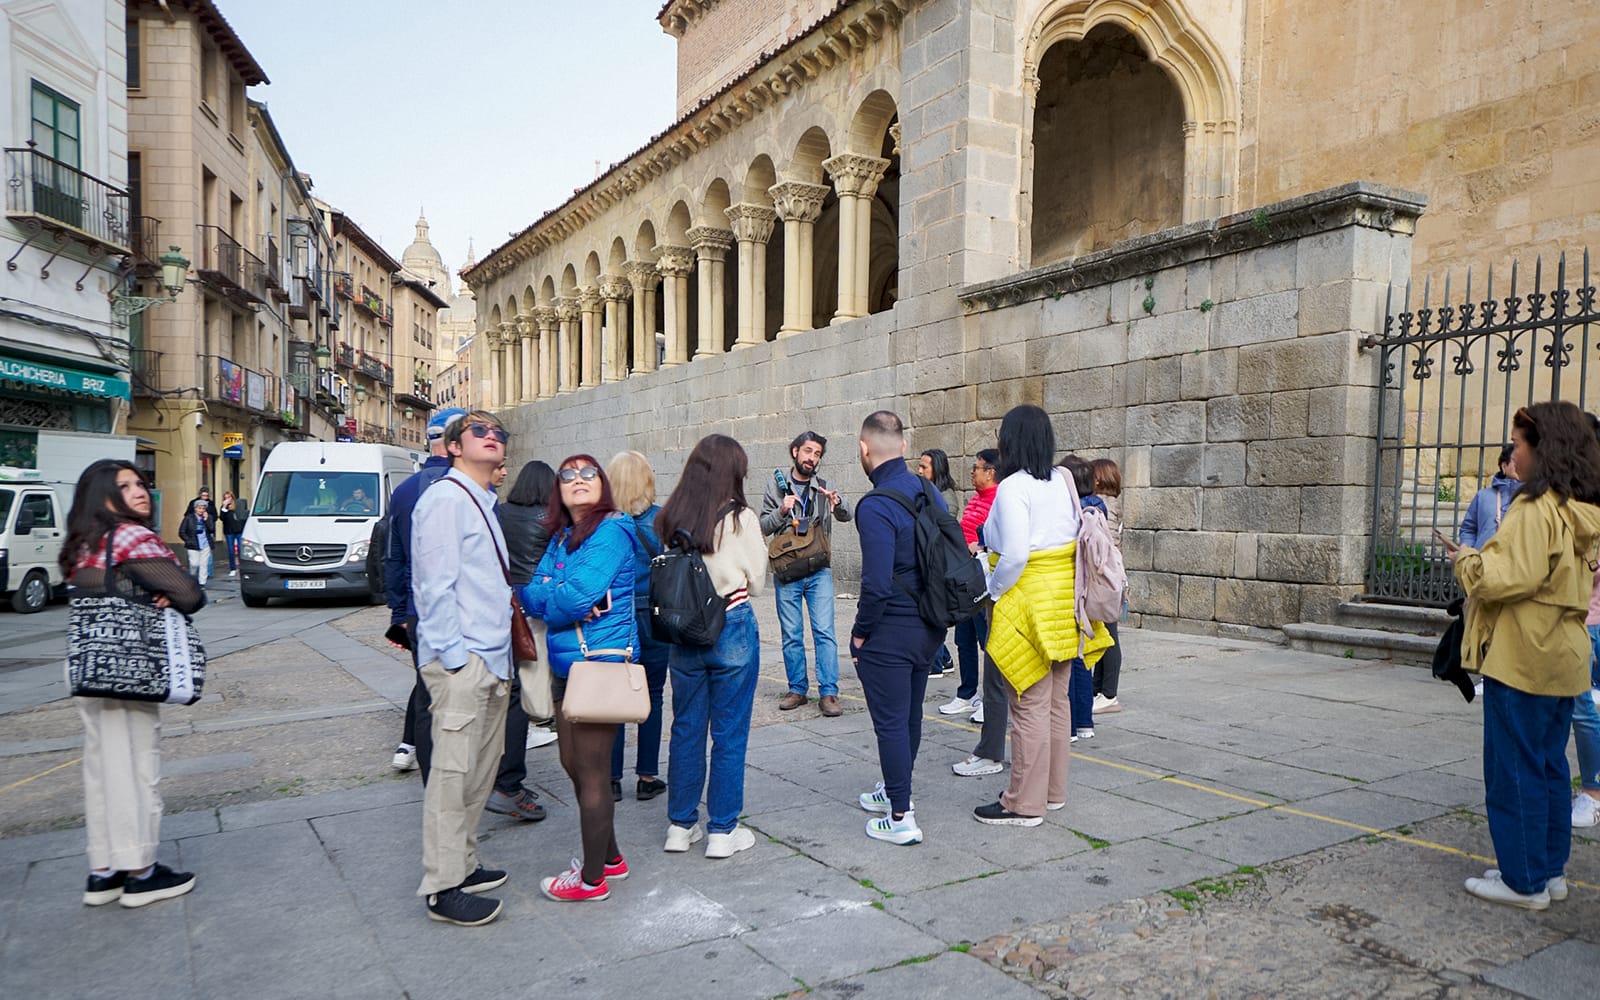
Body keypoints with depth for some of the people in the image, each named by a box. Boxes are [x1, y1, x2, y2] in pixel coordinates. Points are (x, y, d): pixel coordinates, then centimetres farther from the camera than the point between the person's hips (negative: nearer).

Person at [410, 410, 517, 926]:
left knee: (480, 770, 15)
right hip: (460, 659, -9)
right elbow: (435, 585, -15)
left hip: (493, 660, 10)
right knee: (453, 771, -4)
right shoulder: (445, 499, -10)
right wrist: (454, 659, -17)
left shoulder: (484, 504, 19)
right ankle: (443, 888, 5)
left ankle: (462, 864, 27)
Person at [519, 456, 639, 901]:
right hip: (566, 664, 9)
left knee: (591, 772, 2)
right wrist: (563, 603, -16)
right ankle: (609, 857, 34)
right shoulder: (560, 537, 12)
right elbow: (533, 594, 3)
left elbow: (577, 595, -23)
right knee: (573, 764, 17)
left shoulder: (611, 531, -14)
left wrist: (544, 599, -4)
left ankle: (592, 878, 17)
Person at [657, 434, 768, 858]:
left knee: (685, 728, 15)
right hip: (733, 630, -4)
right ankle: (722, 831, 16)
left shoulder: (669, 518, -1)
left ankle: (680, 826, 25)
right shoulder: (741, 518, -12)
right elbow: (756, 582, -2)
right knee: (729, 733, 7)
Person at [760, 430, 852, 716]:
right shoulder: (776, 485, 5)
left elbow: (846, 516, -5)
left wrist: (837, 504, -27)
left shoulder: (824, 487, 8)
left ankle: (829, 692, -1)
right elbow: (764, 527, 3)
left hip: (819, 571, 0)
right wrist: (782, 511, -16)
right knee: (791, 635, 6)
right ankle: (797, 689, 17)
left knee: (824, 632, -5)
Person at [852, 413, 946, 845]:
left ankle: (900, 818, 12)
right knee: (910, 715, 21)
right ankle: (895, 790, 40)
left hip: (890, 631, -8)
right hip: (929, 628, 8)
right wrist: (935, 615, 16)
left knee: (891, 721, 3)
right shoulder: (930, 493, 3)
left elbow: (877, 584, -26)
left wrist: (860, 632, -12)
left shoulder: (876, 506, -22)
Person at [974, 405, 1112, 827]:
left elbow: (1014, 554, -24)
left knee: (1029, 705, -1)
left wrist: (993, 592, -10)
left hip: (1027, 603, -8)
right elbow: (1077, 536, 11)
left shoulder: (1013, 487, -15)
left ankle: (1025, 804, 8)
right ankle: (1054, 790, 28)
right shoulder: (1062, 480, 8)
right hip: (1063, 602, 8)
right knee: (1056, 701, 16)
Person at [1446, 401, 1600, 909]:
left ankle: (1525, 881, 8)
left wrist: (1467, 560, -6)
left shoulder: (1535, 509, -18)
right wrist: (1482, 557, 14)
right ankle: (1550, 871, 26)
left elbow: (1508, 578, -24)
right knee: (1549, 766, 17)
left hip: (1521, 658, -9)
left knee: (1514, 768, 0)